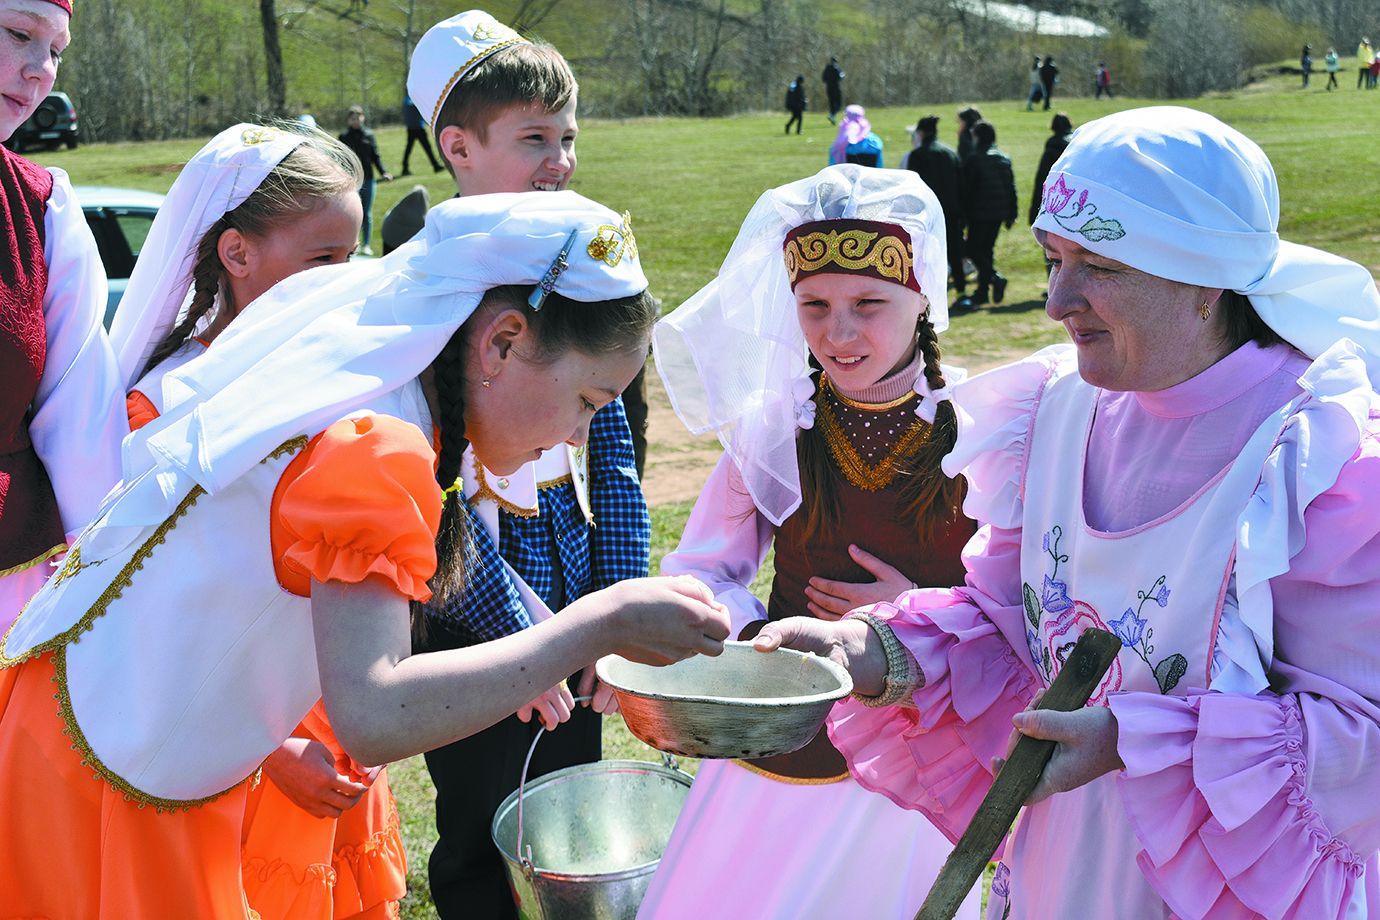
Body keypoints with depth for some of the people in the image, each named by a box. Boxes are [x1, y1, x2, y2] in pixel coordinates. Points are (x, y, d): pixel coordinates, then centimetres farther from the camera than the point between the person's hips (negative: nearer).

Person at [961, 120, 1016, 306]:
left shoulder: (974, 159, -9)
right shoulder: (1004, 158, 11)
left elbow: (967, 189, -10)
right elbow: (1011, 188, 13)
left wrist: (963, 213, -2)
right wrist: (1011, 214, 16)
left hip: (980, 214, -7)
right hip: (999, 213, 7)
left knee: (973, 249, 0)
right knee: (986, 250, 14)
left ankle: (995, 277, -20)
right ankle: (983, 292, 13)